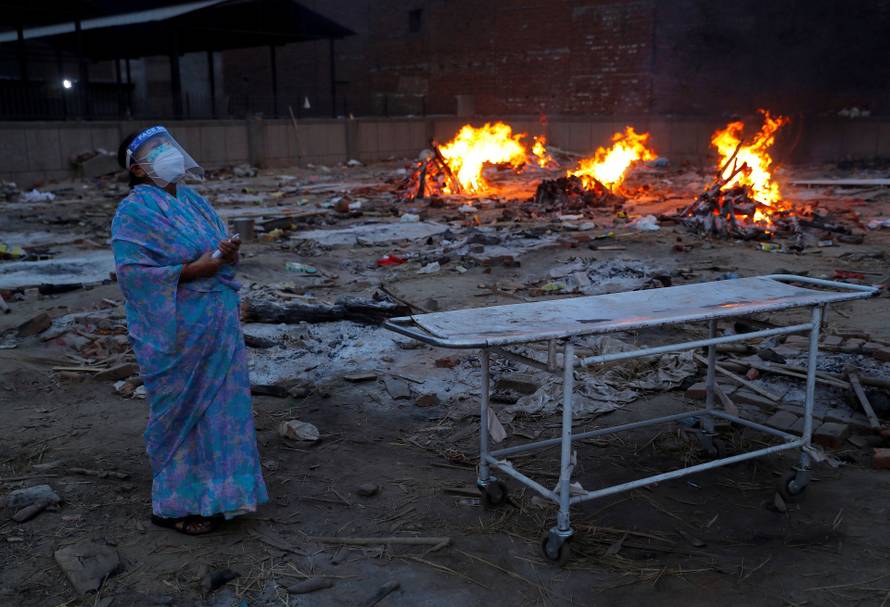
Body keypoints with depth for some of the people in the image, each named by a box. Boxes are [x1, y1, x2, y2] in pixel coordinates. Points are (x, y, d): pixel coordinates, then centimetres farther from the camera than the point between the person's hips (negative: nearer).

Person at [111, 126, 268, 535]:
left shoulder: (192, 200, 11)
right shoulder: (134, 212, -12)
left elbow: (218, 246, 18)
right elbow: (131, 270, -19)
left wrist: (228, 251, -6)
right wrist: (191, 270, -20)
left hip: (218, 324, 8)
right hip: (176, 331, -7)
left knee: (221, 405, 14)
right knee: (180, 413, 3)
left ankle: (213, 494, 31)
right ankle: (174, 504, 20)